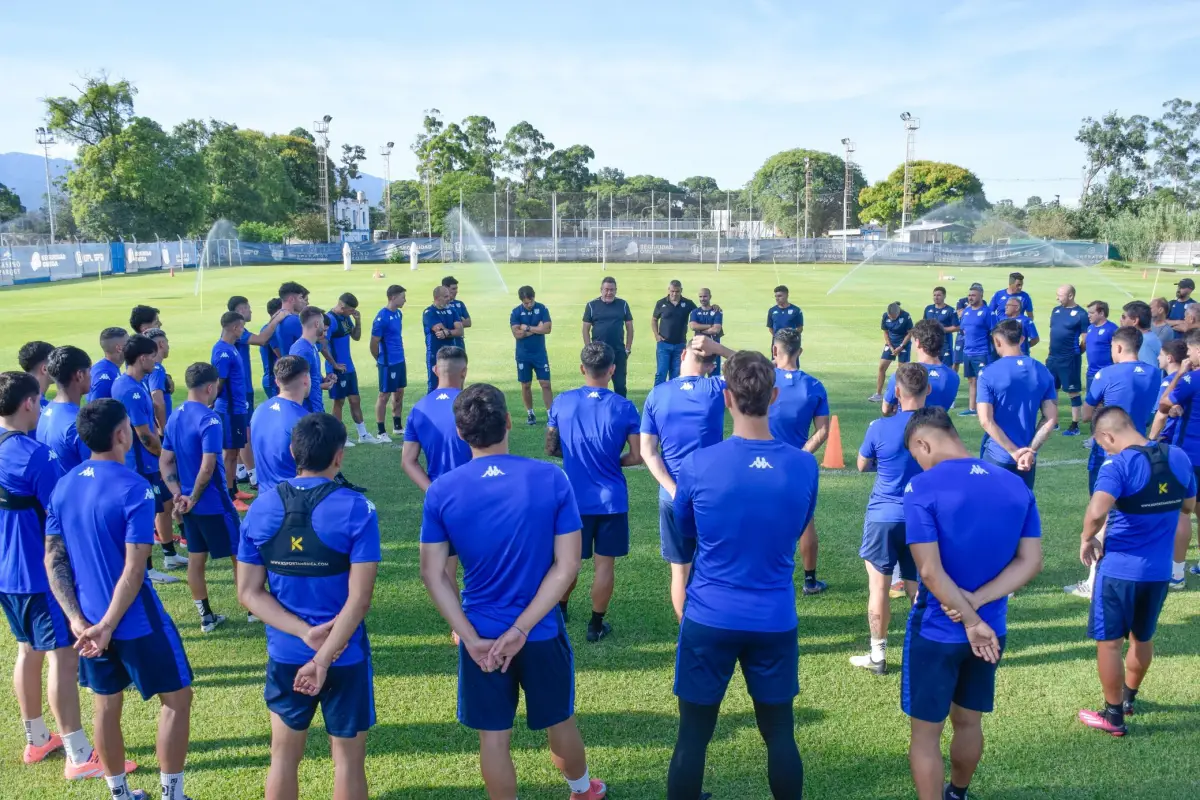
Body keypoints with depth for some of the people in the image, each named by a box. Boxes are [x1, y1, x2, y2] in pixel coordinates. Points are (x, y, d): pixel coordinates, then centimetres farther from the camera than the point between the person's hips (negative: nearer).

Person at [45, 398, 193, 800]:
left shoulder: (63, 486, 1)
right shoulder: (134, 488, -20)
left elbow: (53, 560, 2)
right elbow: (134, 569, -24)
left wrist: (77, 619, -2)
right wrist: (108, 626, -18)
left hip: (88, 620, 7)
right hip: (135, 620, -6)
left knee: (106, 706, 18)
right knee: (177, 697, 9)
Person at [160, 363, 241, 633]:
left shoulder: (174, 417, 6)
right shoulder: (209, 419, -20)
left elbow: (165, 462, 9)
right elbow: (207, 467, -25)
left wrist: (178, 495, 2)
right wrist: (193, 498, -13)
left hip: (187, 503, 8)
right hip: (213, 503, -7)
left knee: (196, 558, 13)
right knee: (240, 553, 8)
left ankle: (207, 618, 21)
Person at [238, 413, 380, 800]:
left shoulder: (261, 508, -4)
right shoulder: (356, 510, -17)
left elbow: (248, 592, -4)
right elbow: (359, 598, -20)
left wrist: (305, 633, -11)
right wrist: (323, 657, -16)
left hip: (285, 653, 3)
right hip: (345, 655, -3)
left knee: (284, 755, 19)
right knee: (348, 758, 13)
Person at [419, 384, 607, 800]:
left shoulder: (441, 491, -11)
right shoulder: (551, 479, -14)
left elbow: (433, 573, -10)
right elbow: (566, 566, -15)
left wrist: (470, 638, -10)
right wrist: (521, 629, -14)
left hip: (480, 635, 0)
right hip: (542, 631, 1)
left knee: (494, 736, 15)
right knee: (560, 721, 24)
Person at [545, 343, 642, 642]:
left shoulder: (561, 402, -7)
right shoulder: (625, 407, -11)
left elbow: (550, 449, 2)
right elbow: (637, 457, -9)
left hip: (573, 498, 2)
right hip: (611, 499, -2)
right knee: (605, 563, 10)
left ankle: (560, 611, 39)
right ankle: (596, 624, 18)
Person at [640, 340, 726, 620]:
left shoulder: (657, 394, -1)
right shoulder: (717, 389, -6)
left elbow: (647, 451, -5)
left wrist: (674, 490, -9)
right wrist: (718, 347, 4)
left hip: (672, 495, 2)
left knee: (680, 570, 12)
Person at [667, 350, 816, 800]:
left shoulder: (698, 465, -13)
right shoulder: (805, 467, -8)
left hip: (710, 619, -1)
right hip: (775, 621, 2)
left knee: (693, 737, 11)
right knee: (779, 735, 16)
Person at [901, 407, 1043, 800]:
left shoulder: (923, 488, -19)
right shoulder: (1017, 486, -1)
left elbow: (930, 571, -22)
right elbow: (1030, 562, -3)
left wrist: (971, 623, -13)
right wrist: (975, 602, -11)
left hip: (936, 632, -6)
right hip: (991, 630, 6)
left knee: (926, 733, 10)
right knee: (968, 722, 25)